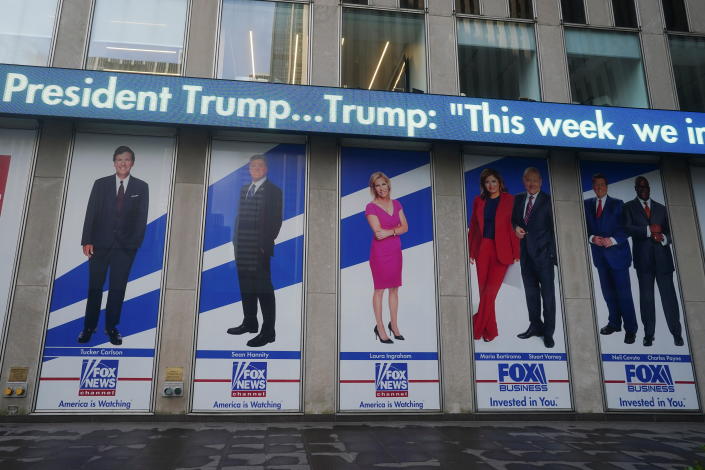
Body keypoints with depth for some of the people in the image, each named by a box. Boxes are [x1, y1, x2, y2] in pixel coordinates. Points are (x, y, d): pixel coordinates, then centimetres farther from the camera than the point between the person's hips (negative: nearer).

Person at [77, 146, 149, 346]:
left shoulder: (141, 187, 3)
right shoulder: (101, 184, 5)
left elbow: (142, 217, 1)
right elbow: (91, 213, 1)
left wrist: (136, 243, -7)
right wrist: (87, 240, -7)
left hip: (125, 246, -1)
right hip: (100, 243, 1)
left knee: (118, 288, 5)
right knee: (95, 286, 7)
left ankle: (111, 327, 17)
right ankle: (89, 327, 20)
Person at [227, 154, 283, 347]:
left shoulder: (273, 191, -4)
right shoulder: (244, 189, 16)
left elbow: (276, 221, -8)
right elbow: (239, 215, 17)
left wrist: (266, 245, -13)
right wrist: (236, 241, 10)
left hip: (259, 248, -7)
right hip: (242, 247, 7)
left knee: (264, 289, -4)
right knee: (246, 286, 14)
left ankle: (268, 331, 2)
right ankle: (249, 322, 28)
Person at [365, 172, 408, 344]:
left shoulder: (396, 204, 8)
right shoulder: (371, 207, -9)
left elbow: (405, 227, 1)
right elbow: (378, 232, -17)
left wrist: (389, 231, -14)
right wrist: (397, 229, -9)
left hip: (395, 251, 5)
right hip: (379, 252, -5)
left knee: (394, 289, 11)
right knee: (379, 290, 2)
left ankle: (394, 325, 23)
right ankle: (380, 328, 12)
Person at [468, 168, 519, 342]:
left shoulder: (509, 200, -2)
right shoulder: (479, 201, 8)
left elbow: (514, 226, -3)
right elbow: (473, 226, 11)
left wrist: (516, 253, -6)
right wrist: (471, 251, 9)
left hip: (501, 250, -3)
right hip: (482, 248, 3)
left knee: (490, 290, -8)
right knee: (484, 290, 4)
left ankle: (477, 328, 2)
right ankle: (490, 331, 17)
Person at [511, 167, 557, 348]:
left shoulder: (548, 200, -4)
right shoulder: (518, 199, 9)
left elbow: (554, 227, -4)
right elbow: (513, 219, 20)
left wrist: (553, 252, -8)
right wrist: (516, 227, -3)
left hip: (543, 252, -5)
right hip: (525, 252, 5)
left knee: (548, 293, 1)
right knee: (530, 291, 13)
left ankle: (548, 332, 10)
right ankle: (535, 325, 26)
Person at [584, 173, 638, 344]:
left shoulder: (617, 204, 0)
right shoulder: (587, 204, 8)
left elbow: (626, 228, -6)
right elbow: (585, 228, 5)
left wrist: (612, 240, -21)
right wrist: (592, 238, -15)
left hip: (617, 252, -3)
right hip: (600, 254, 4)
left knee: (623, 292, -3)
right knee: (608, 291, 12)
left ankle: (630, 328, 5)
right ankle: (614, 323, 26)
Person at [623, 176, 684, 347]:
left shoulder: (661, 208, 18)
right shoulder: (629, 207, 9)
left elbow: (670, 231, 14)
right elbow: (627, 228, -5)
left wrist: (664, 238, -7)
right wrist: (649, 231, -15)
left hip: (663, 256, 2)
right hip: (643, 258, -2)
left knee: (669, 295, -2)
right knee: (646, 296, 1)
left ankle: (676, 333, 7)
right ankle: (649, 334, 7)